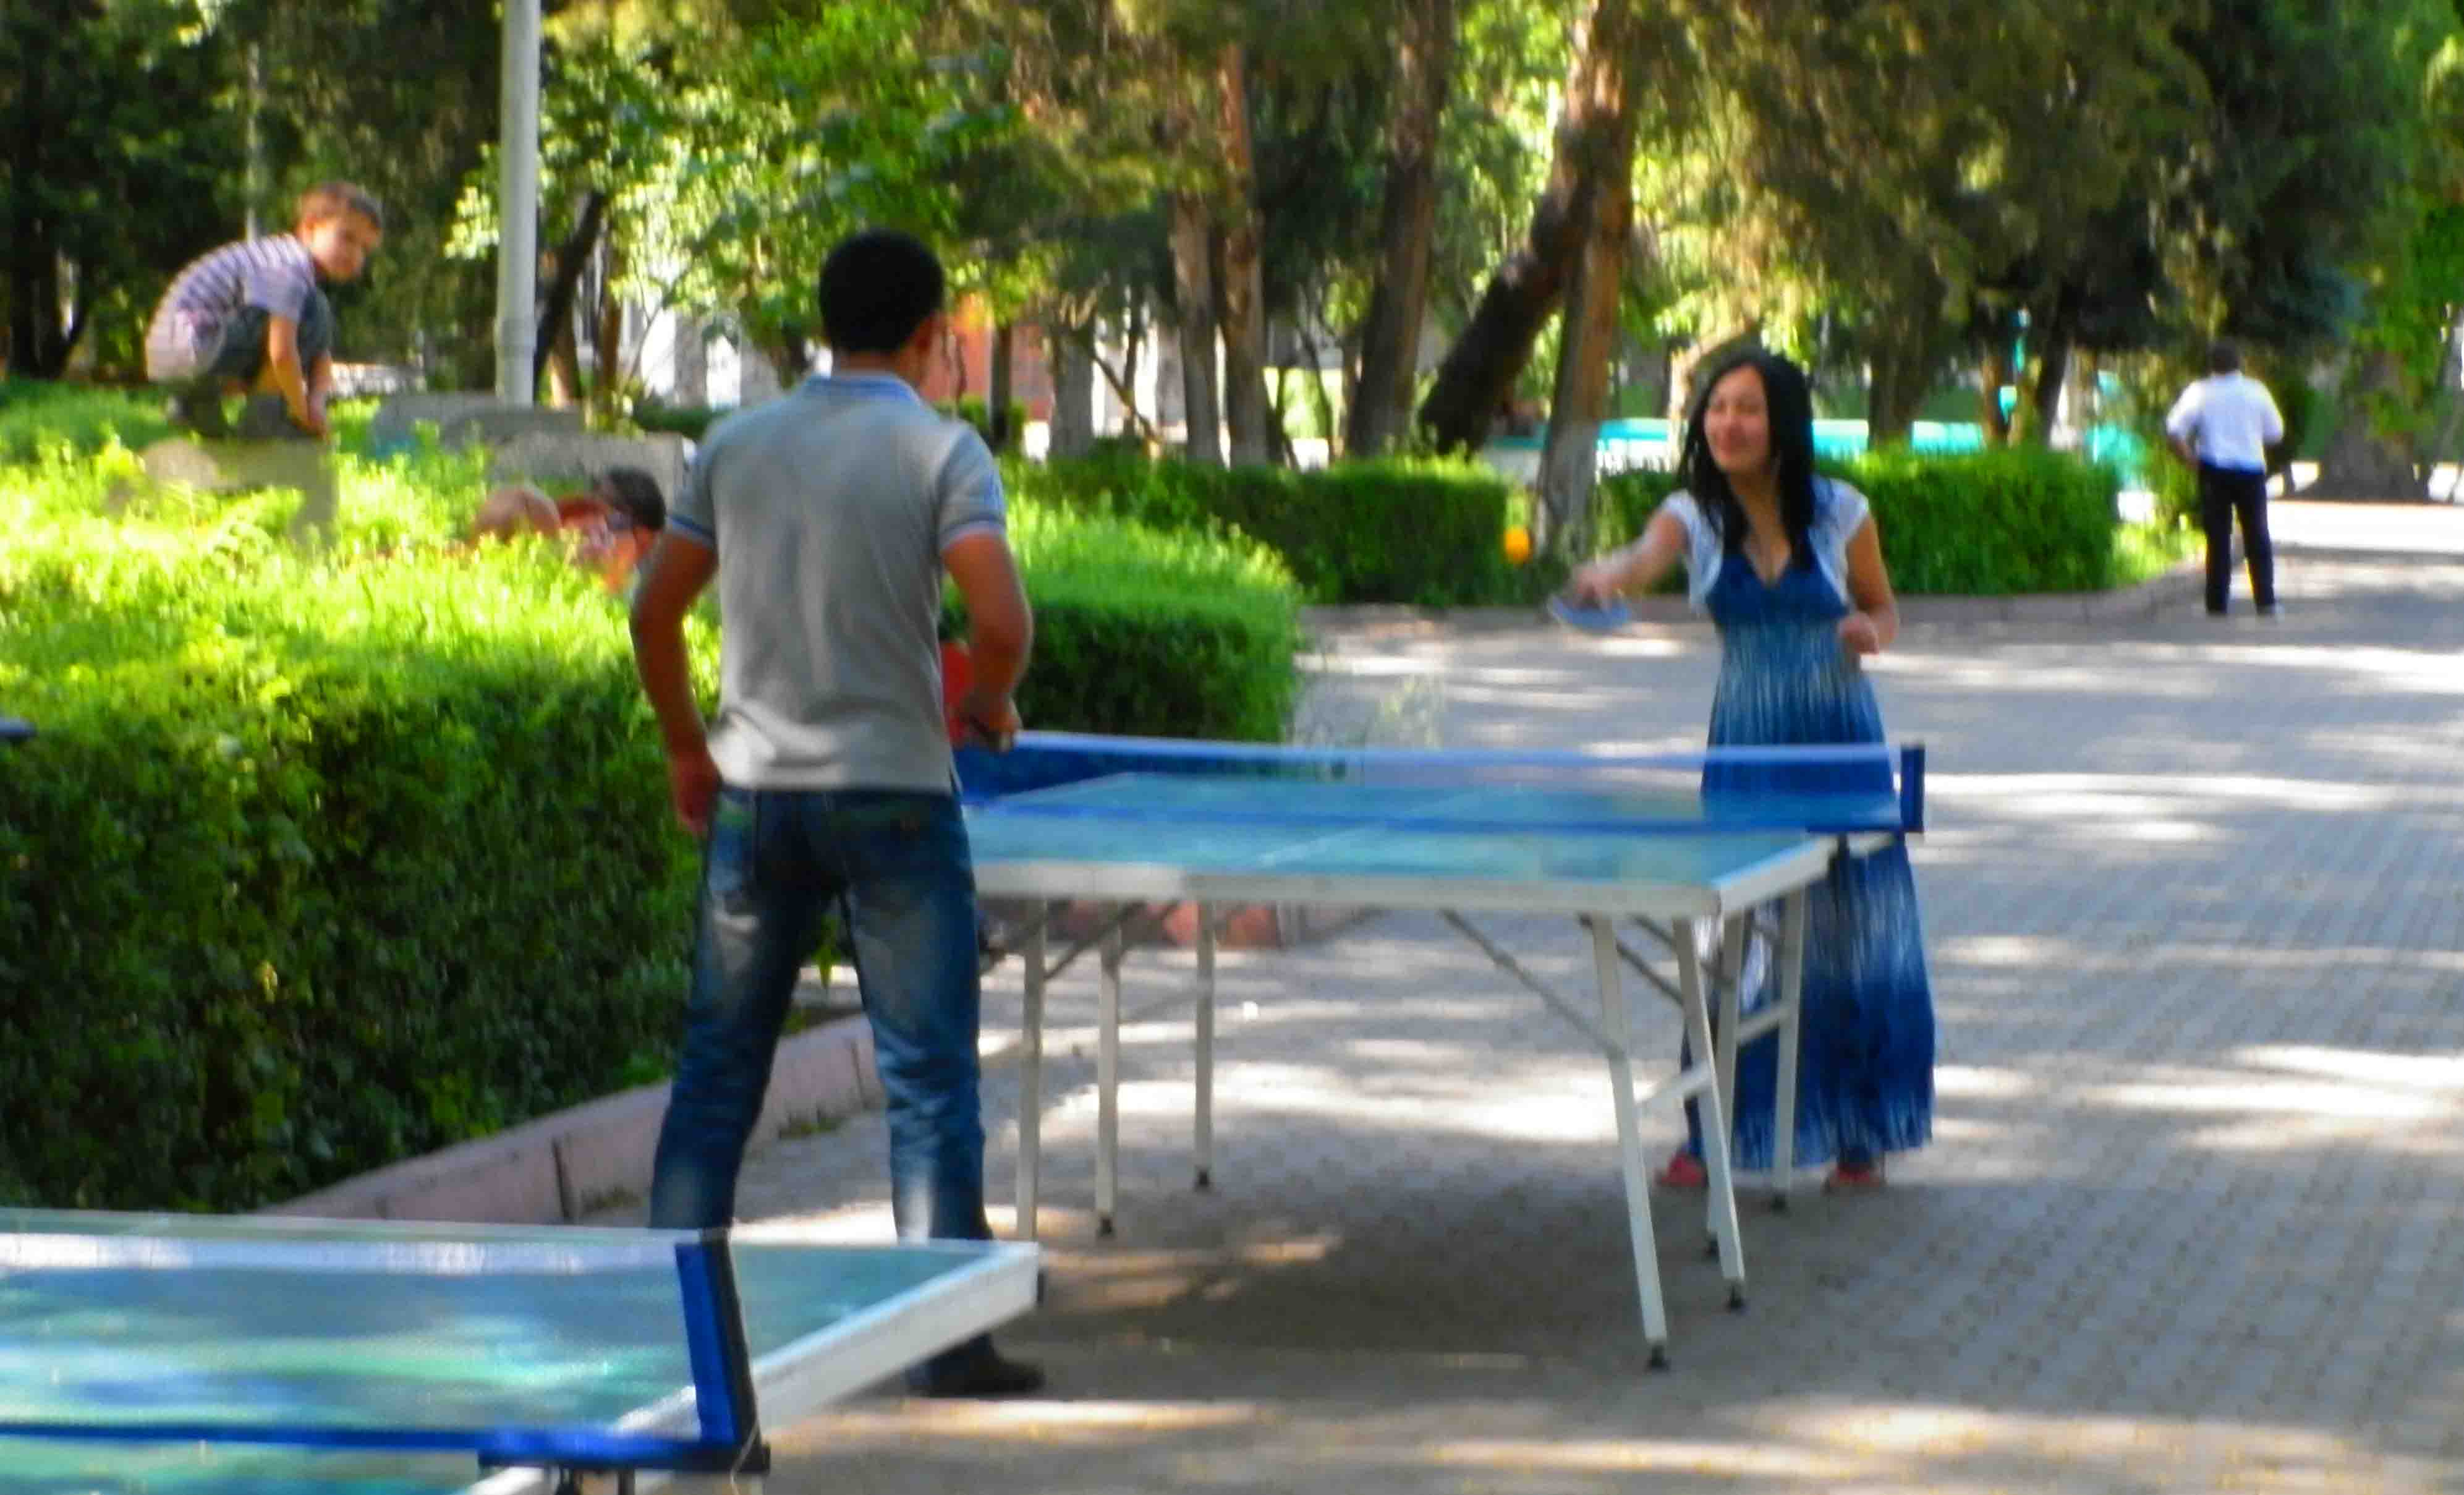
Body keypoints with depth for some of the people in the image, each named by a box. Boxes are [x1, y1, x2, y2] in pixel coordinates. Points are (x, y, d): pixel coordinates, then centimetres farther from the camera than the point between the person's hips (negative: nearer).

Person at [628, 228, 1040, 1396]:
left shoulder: (737, 445, 7)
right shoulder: (941, 452, -7)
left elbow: (653, 611, 10)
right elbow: (1001, 621, -18)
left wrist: (686, 749, 21)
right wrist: (990, 703, 3)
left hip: (753, 794, 4)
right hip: (892, 799, -4)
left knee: (717, 1067, 12)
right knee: (928, 1078, 3)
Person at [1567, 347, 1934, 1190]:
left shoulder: (1840, 514, -4)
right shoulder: (1696, 515, -5)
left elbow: (1883, 610, 9)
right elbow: (1647, 558, -27)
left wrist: (1872, 636, -15)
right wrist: (1609, 575, -50)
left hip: (1840, 741, 0)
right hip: (1745, 744, 1)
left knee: (1851, 938, 4)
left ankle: (1858, 1135, 17)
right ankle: (1715, 1131, 10)